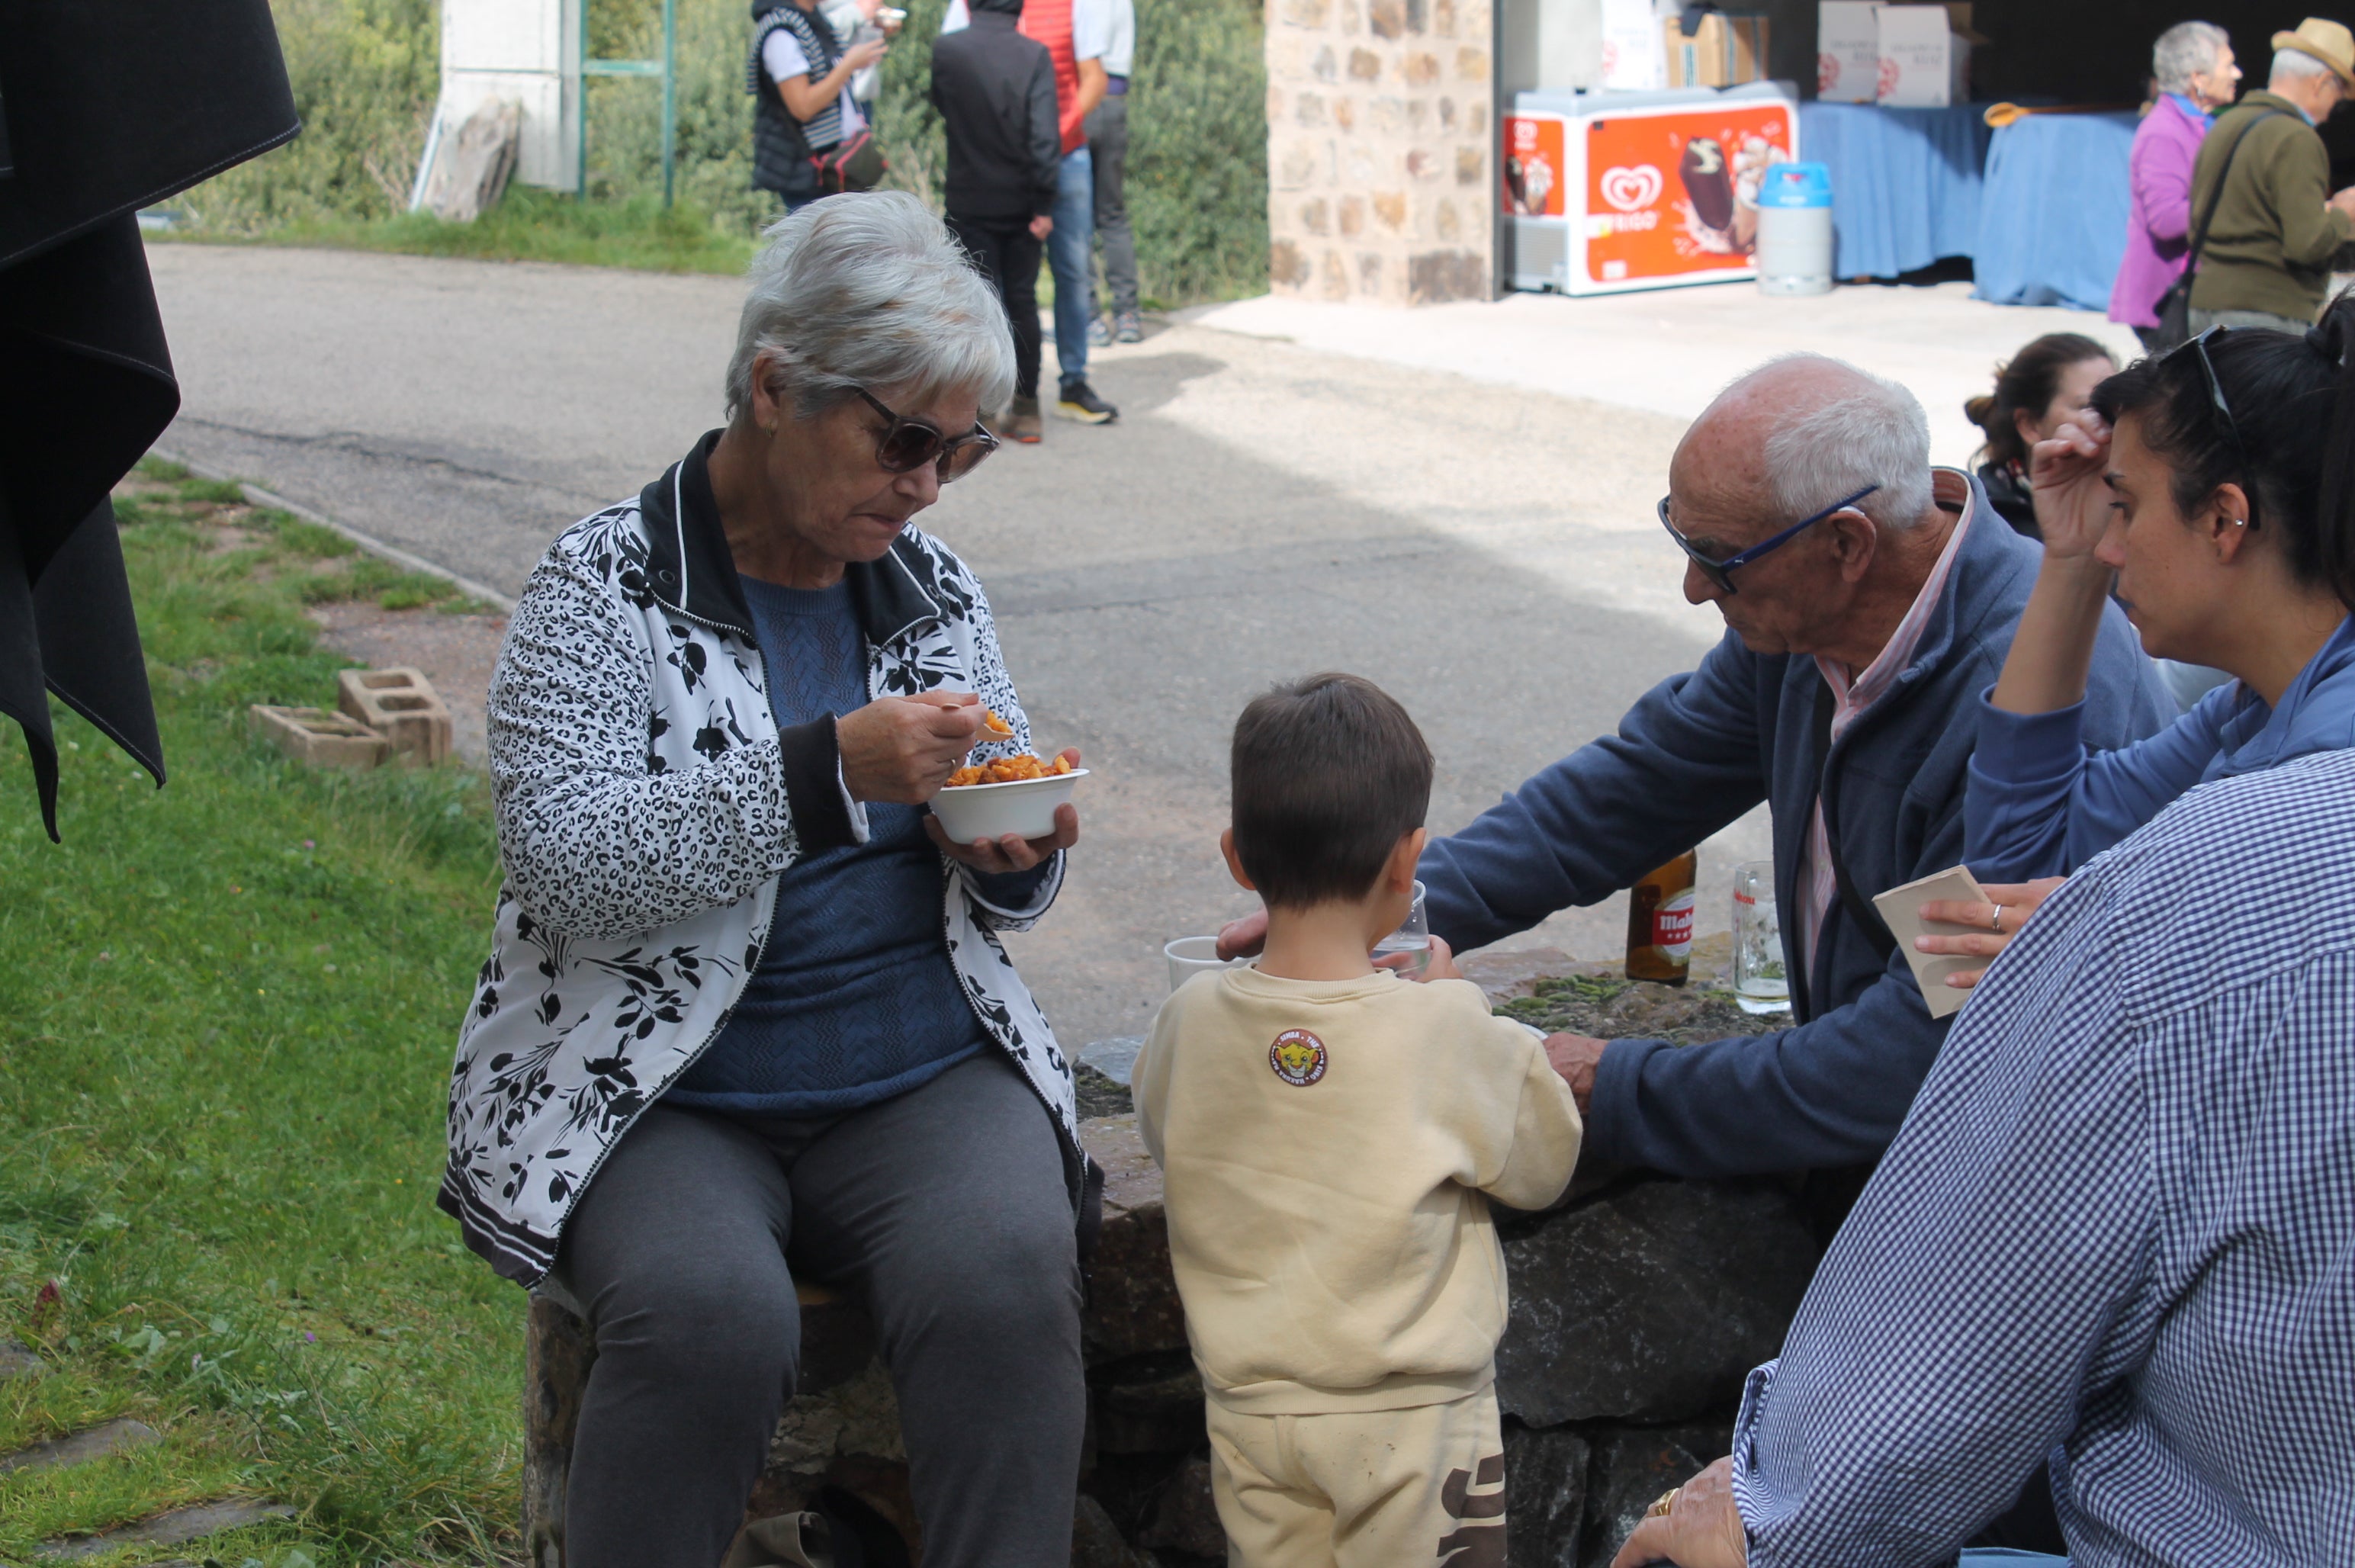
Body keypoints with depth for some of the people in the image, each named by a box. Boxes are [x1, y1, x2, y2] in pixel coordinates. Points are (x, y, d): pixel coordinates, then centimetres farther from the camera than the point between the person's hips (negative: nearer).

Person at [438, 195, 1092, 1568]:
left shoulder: (937, 591, 11)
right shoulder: (606, 587, -3)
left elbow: (1000, 892, 19)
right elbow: (563, 861, -16)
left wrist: (1015, 861, -6)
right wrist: (824, 772, -25)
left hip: (923, 1075, 4)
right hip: (655, 1097, -3)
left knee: (1005, 1284, -27)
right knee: (714, 1324, -32)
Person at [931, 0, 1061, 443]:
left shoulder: (947, 50, -7)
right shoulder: (1035, 55, -8)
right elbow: (1045, 135, -13)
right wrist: (1043, 204, -10)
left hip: (970, 202, -1)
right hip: (1021, 202, 1)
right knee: (1022, 299, 11)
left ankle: (981, 411, 2)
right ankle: (1025, 410, 12)